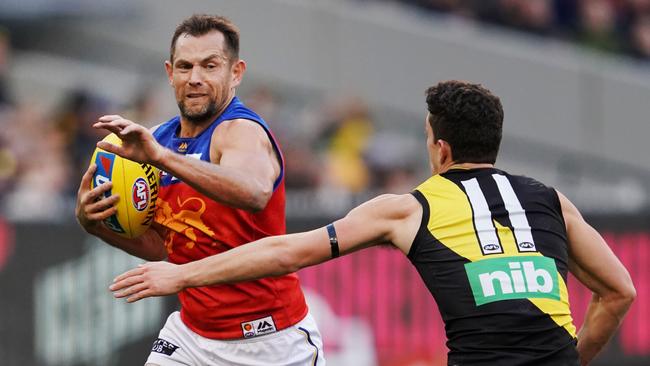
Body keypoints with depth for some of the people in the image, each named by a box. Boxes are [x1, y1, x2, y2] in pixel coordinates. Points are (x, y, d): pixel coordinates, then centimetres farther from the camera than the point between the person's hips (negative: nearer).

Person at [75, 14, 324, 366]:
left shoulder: (242, 131, -18)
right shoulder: (158, 139, 5)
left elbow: (255, 193, -43)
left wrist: (162, 156, -51)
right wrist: (94, 223, -3)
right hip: (192, 333, 6)